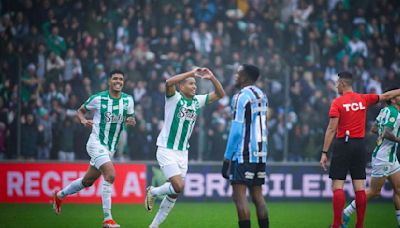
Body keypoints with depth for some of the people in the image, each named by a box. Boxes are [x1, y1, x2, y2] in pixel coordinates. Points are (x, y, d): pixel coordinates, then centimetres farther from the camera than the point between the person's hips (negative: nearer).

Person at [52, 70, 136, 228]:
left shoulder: (128, 100, 2)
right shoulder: (98, 98, -9)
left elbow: (131, 119, 12)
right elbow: (80, 111, 5)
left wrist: (131, 121, -11)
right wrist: (83, 120, -16)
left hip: (111, 147, 6)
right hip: (96, 143, -6)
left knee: (88, 181, 17)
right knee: (110, 175, -24)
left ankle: (59, 195, 42)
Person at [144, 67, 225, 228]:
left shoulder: (197, 101, 8)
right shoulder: (174, 98, -9)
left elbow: (220, 94, 8)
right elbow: (169, 82, -30)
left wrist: (212, 78, -8)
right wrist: (191, 72, -29)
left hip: (183, 153, 7)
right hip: (167, 150, -7)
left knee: (174, 193, 6)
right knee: (179, 186, -19)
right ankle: (153, 192, 10)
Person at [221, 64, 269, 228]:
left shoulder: (241, 97, -11)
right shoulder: (262, 96, 14)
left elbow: (236, 130, -15)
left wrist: (227, 158, -11)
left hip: (244, 154, -8)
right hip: (260, 154, 8)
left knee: (239, 196, -8)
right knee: (257, 195, 12)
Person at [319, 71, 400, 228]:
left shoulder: (337, 102, -6)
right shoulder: (363, 99, 6)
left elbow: (332, 129, -11)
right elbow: (385, 96, 19)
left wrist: (324, 153, -11)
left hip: (343, 145, -4)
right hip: (359, 145, 4)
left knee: (337, 187, -4)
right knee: (359, 187, 5)